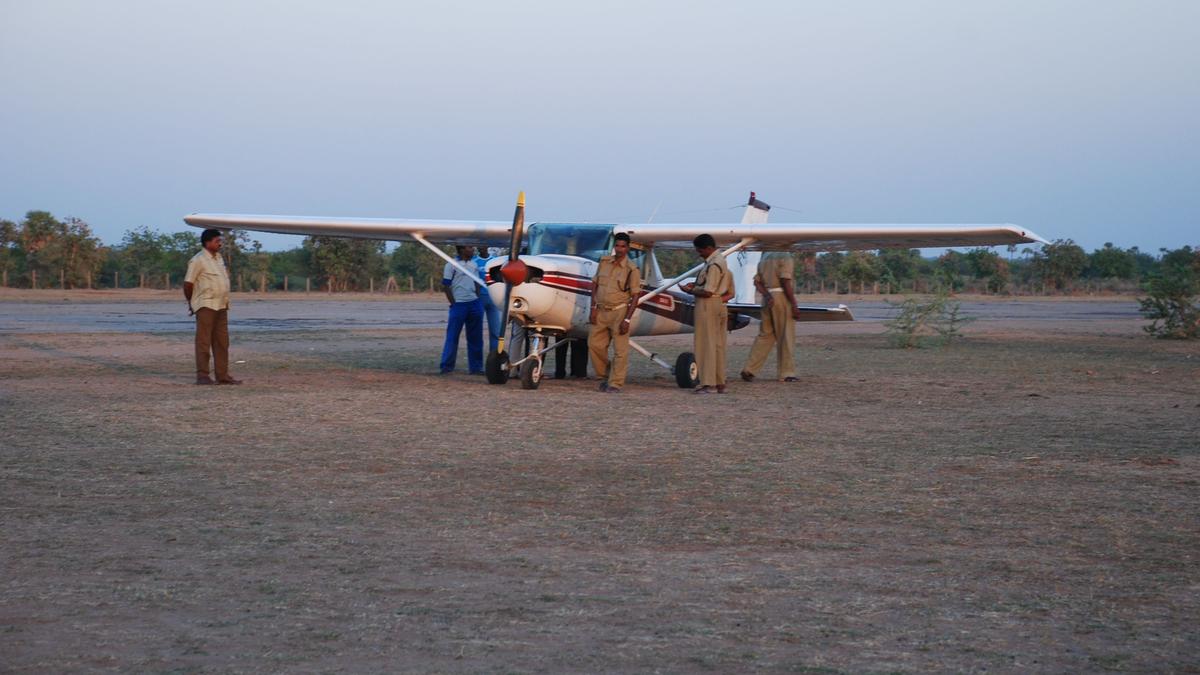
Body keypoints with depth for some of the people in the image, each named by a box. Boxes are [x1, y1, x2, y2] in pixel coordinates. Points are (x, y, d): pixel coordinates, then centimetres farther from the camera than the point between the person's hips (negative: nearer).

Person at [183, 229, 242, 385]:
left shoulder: (219, 258, 13)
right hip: (206, 306, -8)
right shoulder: (198, 260, -11)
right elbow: (188, 283, -10)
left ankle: (222, 375, 14)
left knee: (222, 342, 9)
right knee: (203, 342, -4)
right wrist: (191, 302, 0)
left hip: (221, 306, 8)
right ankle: (202, 376, -2)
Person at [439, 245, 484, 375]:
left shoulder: (473, 265, 14)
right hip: (459, 305, -6)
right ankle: (446, 366, 3)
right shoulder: (452, 265, -6)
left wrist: (478, 300, 9)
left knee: (475, 338, 8)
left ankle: (475, 367, 15)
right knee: (452, 336, -3)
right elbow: (446, 286, -7)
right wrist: (453, 303, -10)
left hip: (474, 304, 6)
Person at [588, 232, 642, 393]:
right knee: (594, 344, 6)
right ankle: (604, 376, 24)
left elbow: (635, 296, -8)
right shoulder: (604, 262, 6)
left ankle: (615, 384, 4)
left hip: (619, 312, -4)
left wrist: (627, 319, -13)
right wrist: (593, 308, 2)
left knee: (620, 350, -2)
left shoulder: (632, 270, -7)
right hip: (601, 311, 4)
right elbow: (595, 284, 11)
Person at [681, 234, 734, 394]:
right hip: (719, 304, 10)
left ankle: (708, 383, -6)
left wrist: (690, 291, -7)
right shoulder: (721, 261, 15)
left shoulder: (713, 265, -17)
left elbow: (708, 292, -22)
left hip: (708, 305, -10)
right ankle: (720, 383, 14)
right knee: (718, 344, 11)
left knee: (706, 343, -6)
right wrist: (696, 285, 12)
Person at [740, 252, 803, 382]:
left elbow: (757, 281, 9)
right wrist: (794, 305, -17)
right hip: (783, 298, -7)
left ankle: (749, 369, 5)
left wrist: (767, 295, -4)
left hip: (768, 299, 7)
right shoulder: (786, 257, -8)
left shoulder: (764, 257, 16)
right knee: (785, 337, 0)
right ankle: (786, 373, 3)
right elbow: (785, 282, -18)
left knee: (765, 335, 12)